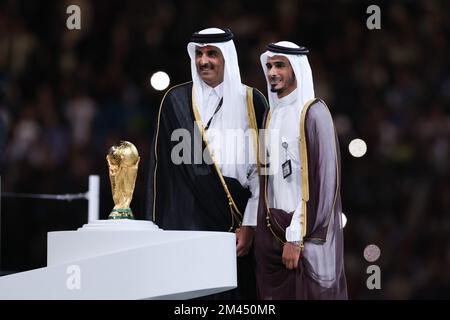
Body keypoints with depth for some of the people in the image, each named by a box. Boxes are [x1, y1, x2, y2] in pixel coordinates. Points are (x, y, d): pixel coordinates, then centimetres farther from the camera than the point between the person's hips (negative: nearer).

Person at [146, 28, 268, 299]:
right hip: (190, 220, 0)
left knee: (237, 291, -1)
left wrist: (250, 225, -6)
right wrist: (159, 226, -1)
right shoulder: (177, 101, 5)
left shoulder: (251, 101, 4)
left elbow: (261, 168, 2)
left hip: (238, 225, 0)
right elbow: (162, 165, 5)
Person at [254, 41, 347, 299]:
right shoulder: (272, 113, 12)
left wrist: (296, 237, -17)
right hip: (272, 228, 6)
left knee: (307, 293, -3)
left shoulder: (313, 113, -10)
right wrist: (266, 226, 8)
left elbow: (322, 179, -14)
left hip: (304, 232, -6)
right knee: (276, 293, 7)